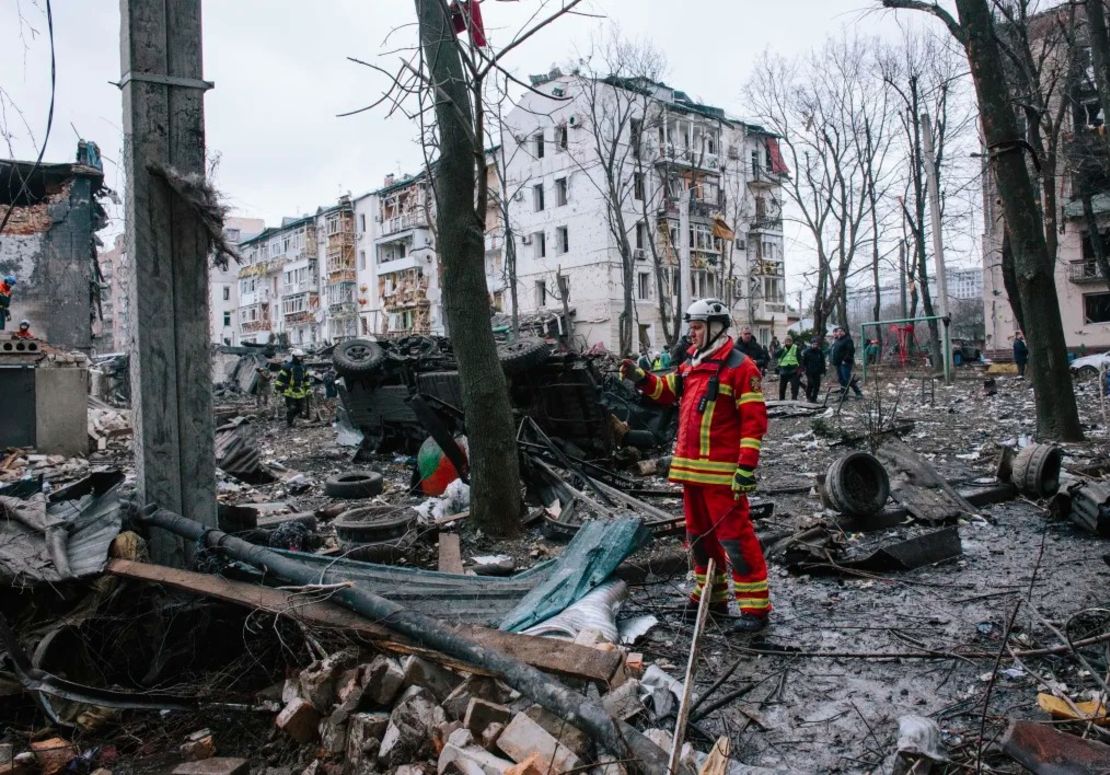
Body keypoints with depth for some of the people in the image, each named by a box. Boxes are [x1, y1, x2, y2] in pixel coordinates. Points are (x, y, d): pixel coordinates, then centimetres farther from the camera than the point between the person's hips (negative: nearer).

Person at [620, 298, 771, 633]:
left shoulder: (740, 366, -11)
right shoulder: (691, 362, 13)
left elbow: (754, 420, -15)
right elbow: (668, 390, 25)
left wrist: (747, 466, -20)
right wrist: (641, 378, 7)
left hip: (722, 472, -8)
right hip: (690, 467, 9)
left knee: (734, 535, -5)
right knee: (699, 534, 17)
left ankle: (755, 606, 4)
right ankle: (710, 594, 32)